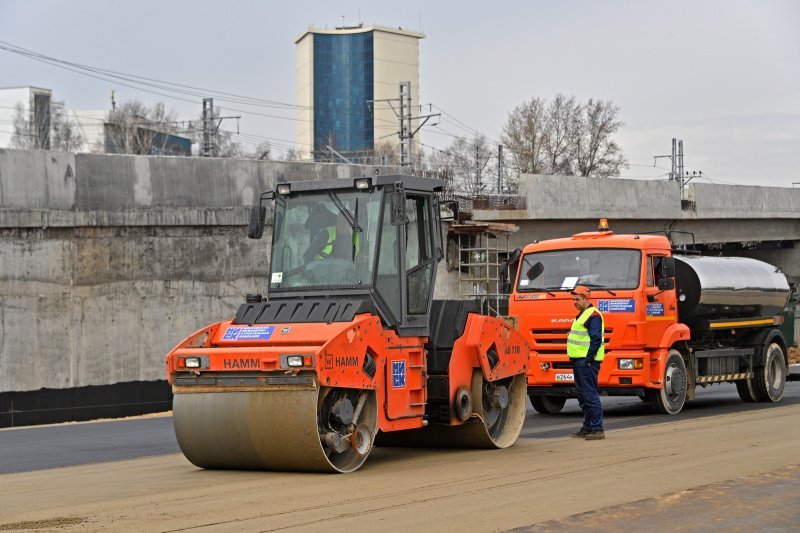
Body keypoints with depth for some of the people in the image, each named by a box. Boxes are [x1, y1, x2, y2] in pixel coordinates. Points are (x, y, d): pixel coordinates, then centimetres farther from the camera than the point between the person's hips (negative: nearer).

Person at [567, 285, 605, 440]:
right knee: (583, 395, 14)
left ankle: (597, 429, -12)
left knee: (590, 395, -11)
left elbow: (596, 340, -19)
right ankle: (588, 427, 20)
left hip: (587, 362, -11)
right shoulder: (581, 315, 20)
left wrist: (588, 360, -22)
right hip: (578, 360, 11)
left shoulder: (593, 315, -12)